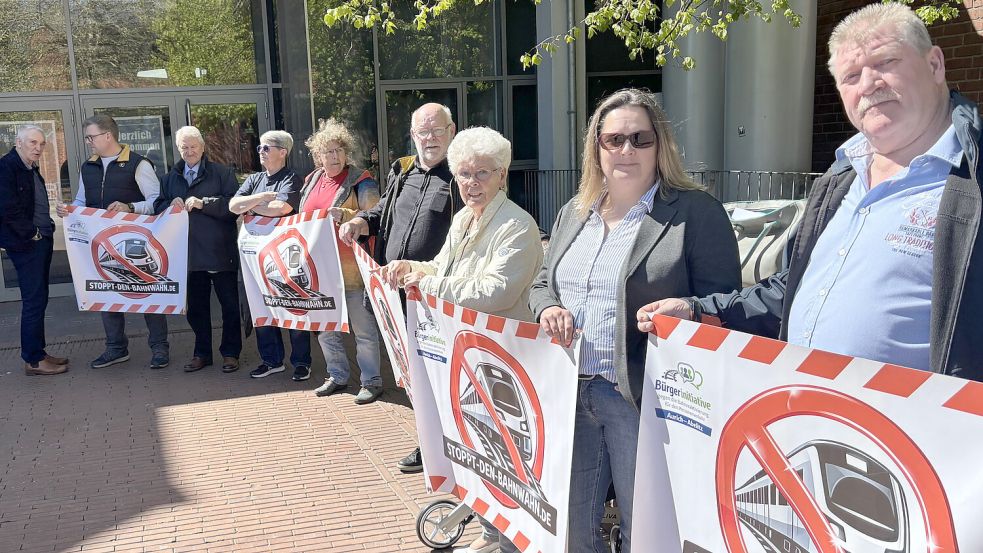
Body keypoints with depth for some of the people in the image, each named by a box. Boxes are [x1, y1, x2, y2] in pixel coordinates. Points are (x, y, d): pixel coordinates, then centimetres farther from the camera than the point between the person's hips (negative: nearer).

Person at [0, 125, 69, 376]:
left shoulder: (31, 169, 16)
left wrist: (47, 229, 9)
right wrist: (31, 233, -14)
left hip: (41, 242, 9)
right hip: (26, 244, -9)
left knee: (38, 300, 13)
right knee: (33, 301, -6)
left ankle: (37, 353, 20)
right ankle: (33, 360, 0)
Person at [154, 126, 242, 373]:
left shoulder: (222, 173, -2)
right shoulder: (171, 177, 14)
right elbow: (158, 206, 15)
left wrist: (203, 203, -20)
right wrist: (171, 205, -7)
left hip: (220, 250, -5)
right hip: (190, 251, 5)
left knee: (229, 304, 3)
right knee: (196, 306, 13)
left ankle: (230, 352, 15)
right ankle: (202, 353, 24)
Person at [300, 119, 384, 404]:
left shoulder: (360, 179, -7)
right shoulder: (312, 180, 13)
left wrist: (344, 215, -27)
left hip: (351, 268, -7)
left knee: (362, 327, 1)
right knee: (324, 325, 15)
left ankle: (372, 381, 13)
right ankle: (337, 376, 30)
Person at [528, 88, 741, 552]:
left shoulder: (696, 212, -6)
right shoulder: (574, 213, 14)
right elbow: (543, 283, 21)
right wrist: (549, 309, -1)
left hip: (642, 396, -5)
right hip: (570, 392, 6)